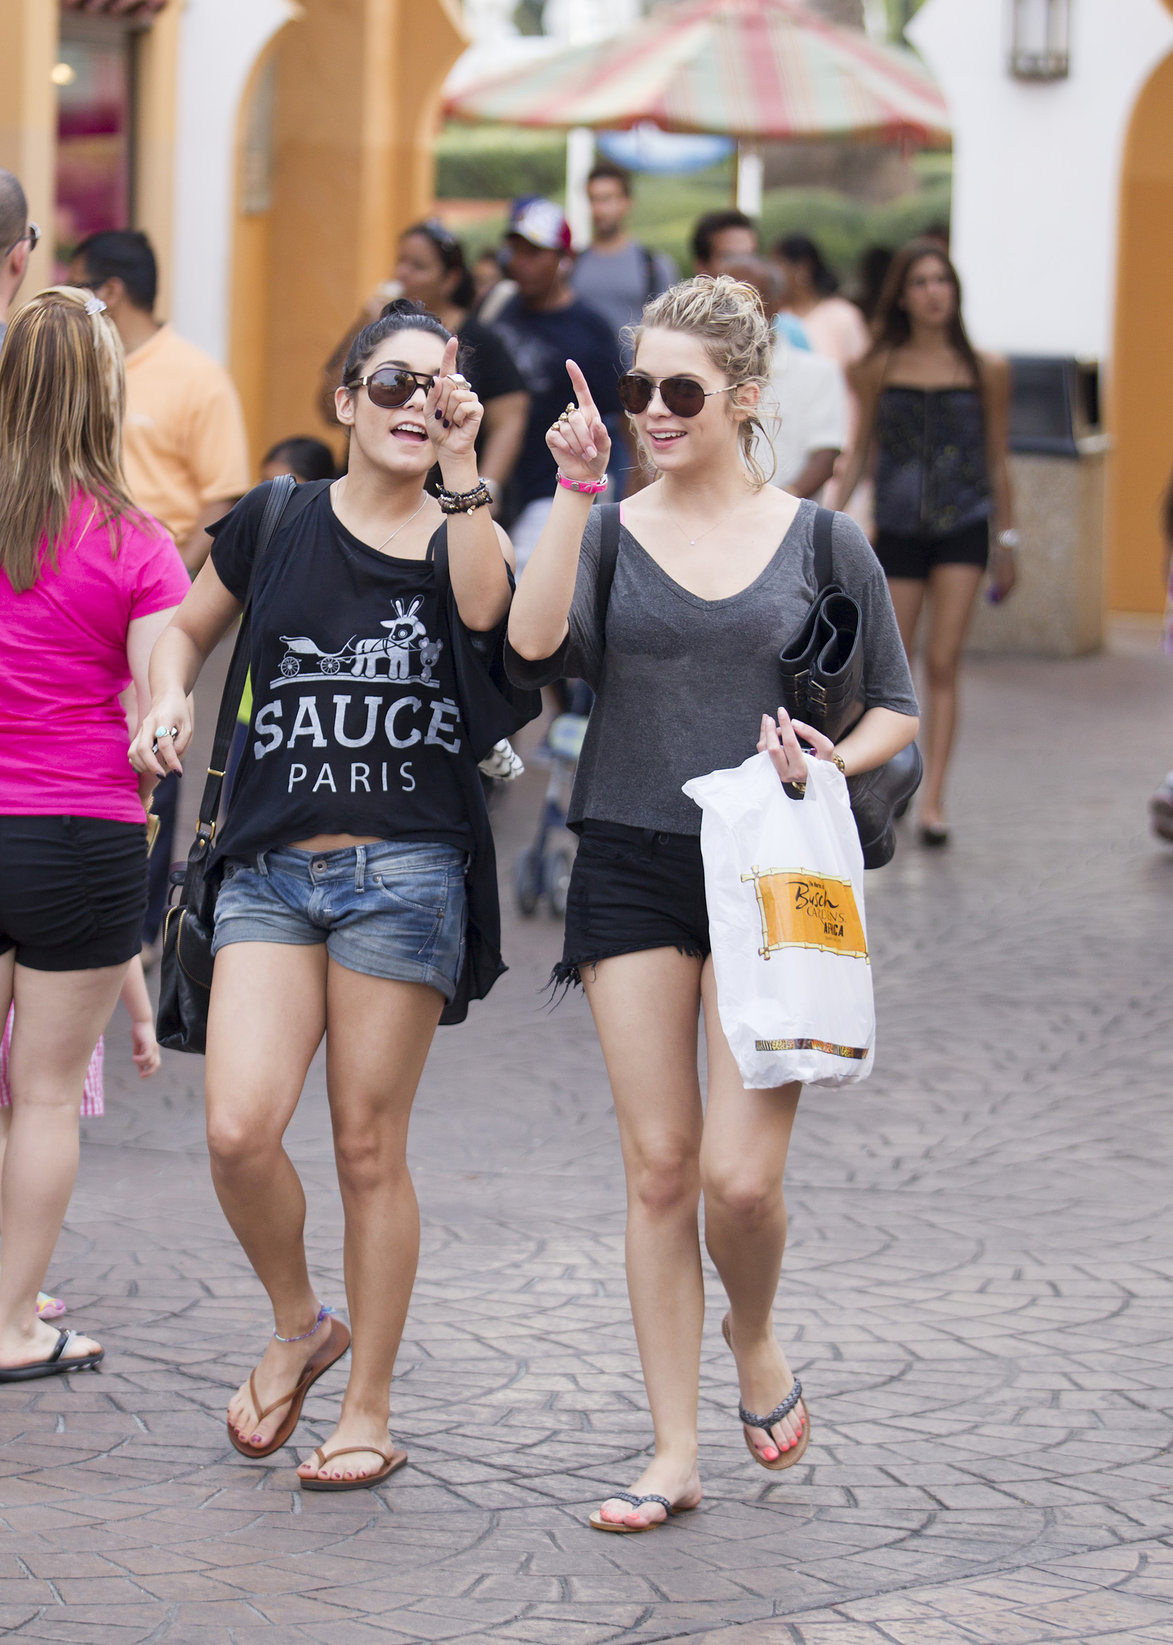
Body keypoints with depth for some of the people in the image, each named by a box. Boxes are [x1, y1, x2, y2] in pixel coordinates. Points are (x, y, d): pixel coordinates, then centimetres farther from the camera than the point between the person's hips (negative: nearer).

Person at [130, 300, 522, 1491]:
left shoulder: (460, 542, 5)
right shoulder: (275, 522, 8)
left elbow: (488, 609, -19)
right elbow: (187, 630, 22)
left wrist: (462, 469, -19)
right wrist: (168, 703, 3)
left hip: (408, 869, -1)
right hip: (270, 867, 1)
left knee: (368, 1146, 1)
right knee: (239, 1132, -13)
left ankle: (369, 1411, 15)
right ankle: (299, 1325, 16)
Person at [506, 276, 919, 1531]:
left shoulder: (822, 544, 4)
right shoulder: (610, 535, 5)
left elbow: (897, 706, 11)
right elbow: (533, 647, -15)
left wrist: (839, 759, -10)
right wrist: (573, 493, -17)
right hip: (631, 868, 1)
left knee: (740, 1174, -10)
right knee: (658, 1165, 2)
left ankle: (756, 1339, 24)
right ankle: (673, 1452, 11)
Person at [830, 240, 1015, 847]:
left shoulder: (985, 370, 3)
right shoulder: (880, 369, 3)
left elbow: (996, 458, 10)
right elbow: (858, 451, 8)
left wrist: (1007, 540, 11)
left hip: (963, 528, -1)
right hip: (897, 529, 1)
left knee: (943, 663, -9)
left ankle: (933, 802, -10)